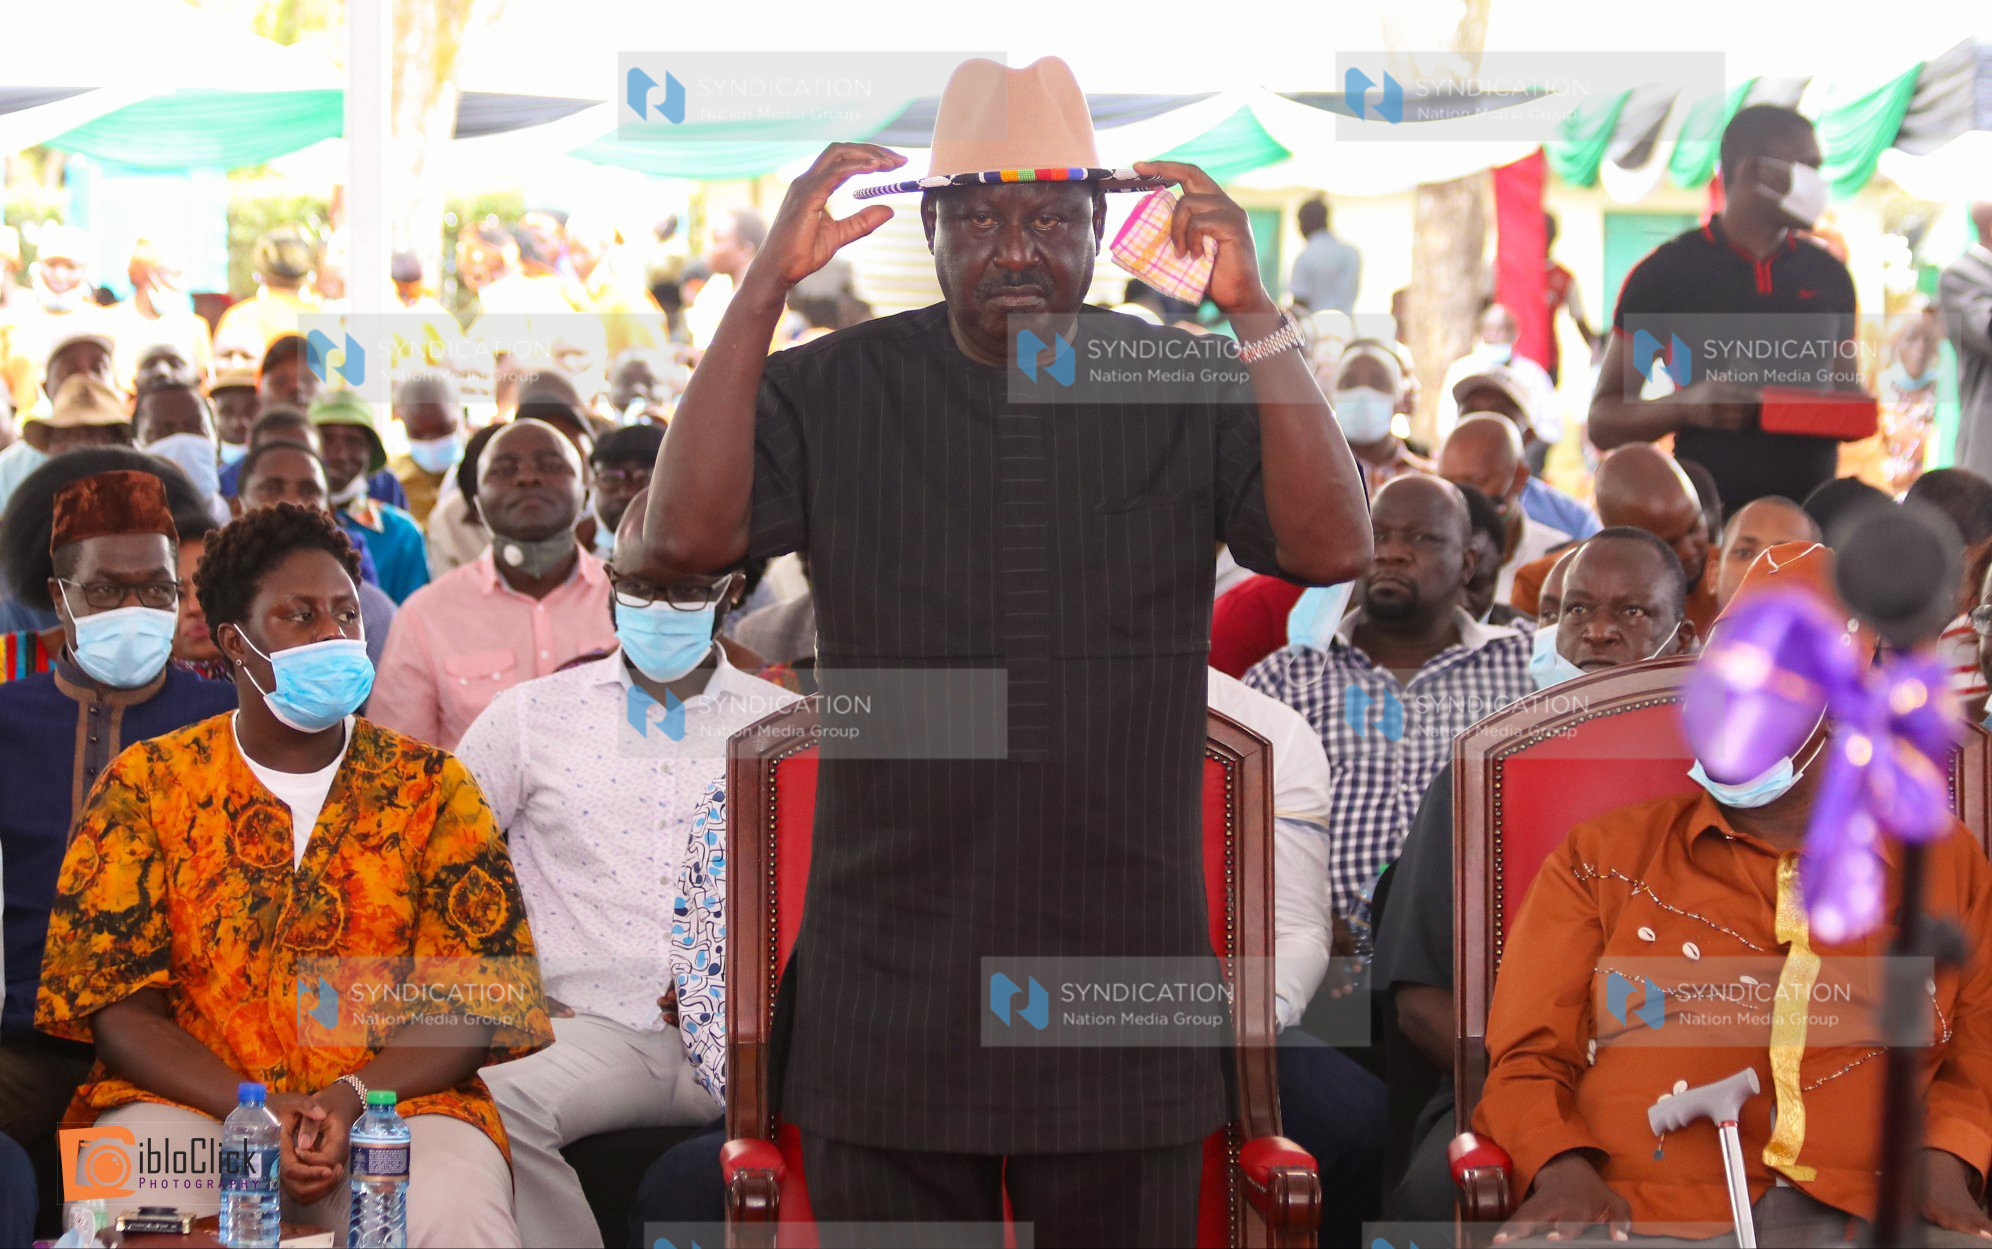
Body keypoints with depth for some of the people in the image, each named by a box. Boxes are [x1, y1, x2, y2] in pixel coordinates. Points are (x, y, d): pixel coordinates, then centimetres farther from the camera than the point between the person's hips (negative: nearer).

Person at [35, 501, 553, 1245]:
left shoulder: (431, 788, 10)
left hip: (396, 1098, 0)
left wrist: (354, 1098, -16)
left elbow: (478, 1005, 3)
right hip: (189, 1100, 0)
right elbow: (117, 1005, 2)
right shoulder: (145, 785, 9)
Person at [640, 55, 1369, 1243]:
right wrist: (767, 284, -19)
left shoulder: (1188, 388, 2)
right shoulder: (833, 389, 2)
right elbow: (689, 533, -13)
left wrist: (1256, 313, -21)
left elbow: (1331, 548, -12)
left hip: (1122, 1004, 0)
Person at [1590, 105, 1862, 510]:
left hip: (1811, 512, 4)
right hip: (1706, 513, -3)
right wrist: (1687, 405, -15)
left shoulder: (1828, 276, 15)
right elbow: (1603, 422, 3)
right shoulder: (1666, 272, 3)